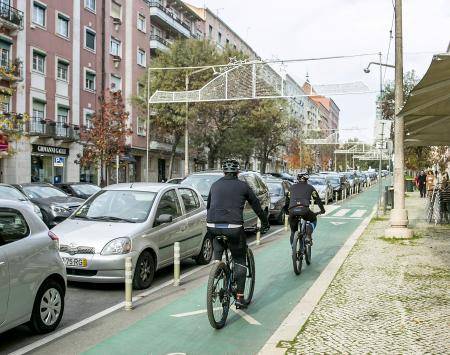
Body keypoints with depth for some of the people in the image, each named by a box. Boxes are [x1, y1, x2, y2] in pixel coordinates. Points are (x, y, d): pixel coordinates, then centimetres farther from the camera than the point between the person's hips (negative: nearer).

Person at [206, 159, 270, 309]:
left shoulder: (215, 185, 17)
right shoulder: (243, 186, 8)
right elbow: (256, 206, 14)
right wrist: (265, 223, 27)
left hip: (213, 227, 3)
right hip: (234, 227, -3)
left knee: (217, 254, 26)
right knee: (239, 261, 10)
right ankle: (239, 297, 9)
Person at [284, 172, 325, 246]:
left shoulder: (292, 187, 28)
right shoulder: (310, 187, 21)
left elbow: (287, 200, 31)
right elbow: (317, 199, 25)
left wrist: (287, 210, 42)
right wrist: (322, 209, 37)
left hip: (292, 210, 2)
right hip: (304, 209, -2)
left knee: (293, 231, 19)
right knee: (313, 220, 29)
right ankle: (308, 236, 8)